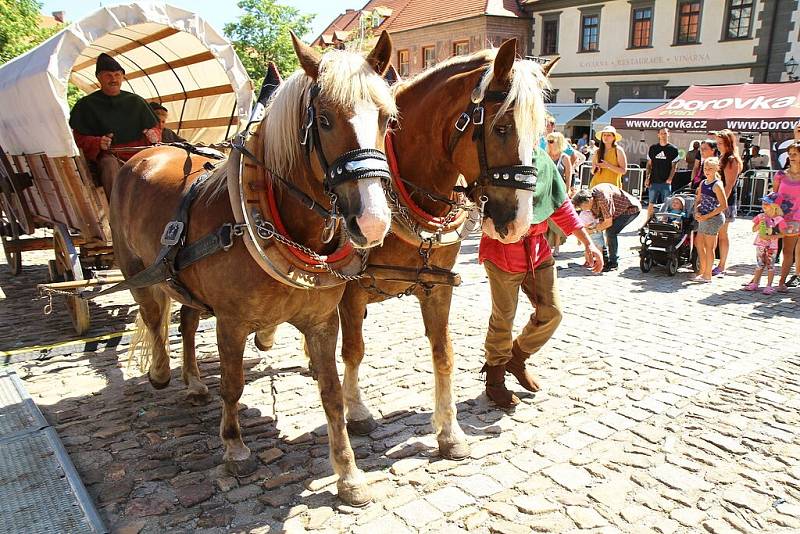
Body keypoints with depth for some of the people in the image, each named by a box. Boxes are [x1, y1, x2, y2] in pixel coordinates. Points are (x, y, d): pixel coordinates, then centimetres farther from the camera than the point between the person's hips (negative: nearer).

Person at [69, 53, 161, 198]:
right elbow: (78, 138, 6)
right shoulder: (86, 104, 11)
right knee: (109, 164, -38)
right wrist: (97, 143, -16)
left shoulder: (135, 101, 18)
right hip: (107, 155, -2)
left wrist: (154, 135, -5)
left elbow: (155, 127, 21)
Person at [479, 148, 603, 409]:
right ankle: (494, 380, 27)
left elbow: (561, 205, 14)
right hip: (503, 252, -6)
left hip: (538, 249, 7)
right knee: (503, 319, 5)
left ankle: (516, 358, 33)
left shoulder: (544, 160, 10)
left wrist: (587, 243, 12)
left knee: (551, 313, 7)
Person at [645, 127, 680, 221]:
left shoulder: (673, 149, 3)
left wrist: (669, 179, -12)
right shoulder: (653, 148, 9)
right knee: (651, 204, 4)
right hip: (654, 181, 2)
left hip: (666, 182, -2)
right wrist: (647, 178, 4)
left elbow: (673, 167, 0)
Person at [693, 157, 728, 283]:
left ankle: (707, 275, 7)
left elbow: (724, 206, -18)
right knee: (699, 243, 14)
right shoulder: (703, 183, 9)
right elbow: (698, 200, 16)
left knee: (709, 246, -1)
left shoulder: (717, 185, -14)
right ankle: (702, 271, 26)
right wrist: (697, 212, -3)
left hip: (713, 218, -8)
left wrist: (707, 216, -18)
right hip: (703, 218, 8)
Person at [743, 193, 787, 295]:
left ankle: (769, 286, 8)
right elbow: (754, 229, 3)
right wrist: (760, 223, -14)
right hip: (760, 244, 3)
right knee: (760, 264, 10)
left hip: (772, 246, -3)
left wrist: (771, 237, -21)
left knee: (770, 265, 2)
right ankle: (755, 283, 17)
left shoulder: (779, 219, -9)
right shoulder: (761, 216, 2)